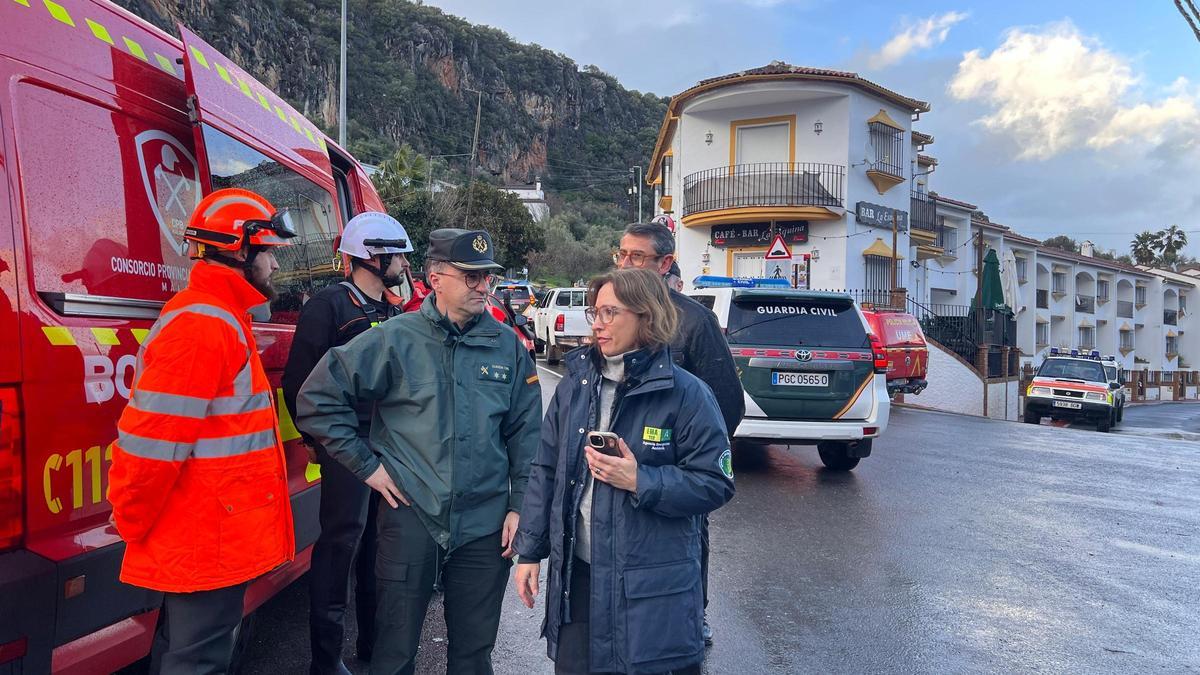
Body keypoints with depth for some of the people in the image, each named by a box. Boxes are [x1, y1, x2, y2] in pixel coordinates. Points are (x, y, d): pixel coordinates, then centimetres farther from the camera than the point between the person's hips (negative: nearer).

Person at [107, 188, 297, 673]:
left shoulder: (220, 319, 14)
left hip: (198, 540, 10)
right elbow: (151, 442, -23)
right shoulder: (203, 324, -20)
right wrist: (133, 525, -10)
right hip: (209, 545, -10)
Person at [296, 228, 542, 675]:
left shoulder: (507, 345, 2)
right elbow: (316, 399, -3)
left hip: (485, 525, 2)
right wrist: (366, 466, -5)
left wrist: (519, 505, 2)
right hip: (411, 517, -2)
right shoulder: (395, 340, -7)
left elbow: (526, 434, 7)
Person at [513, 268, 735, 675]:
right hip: (575, 574, 5)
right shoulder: (575, 384, 4)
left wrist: (639, 481, -21)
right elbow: (546, 472, 9)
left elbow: (715, 483, -10)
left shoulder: (685, 394, -11)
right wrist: (529, 550, 9)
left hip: (653, 584, -4)